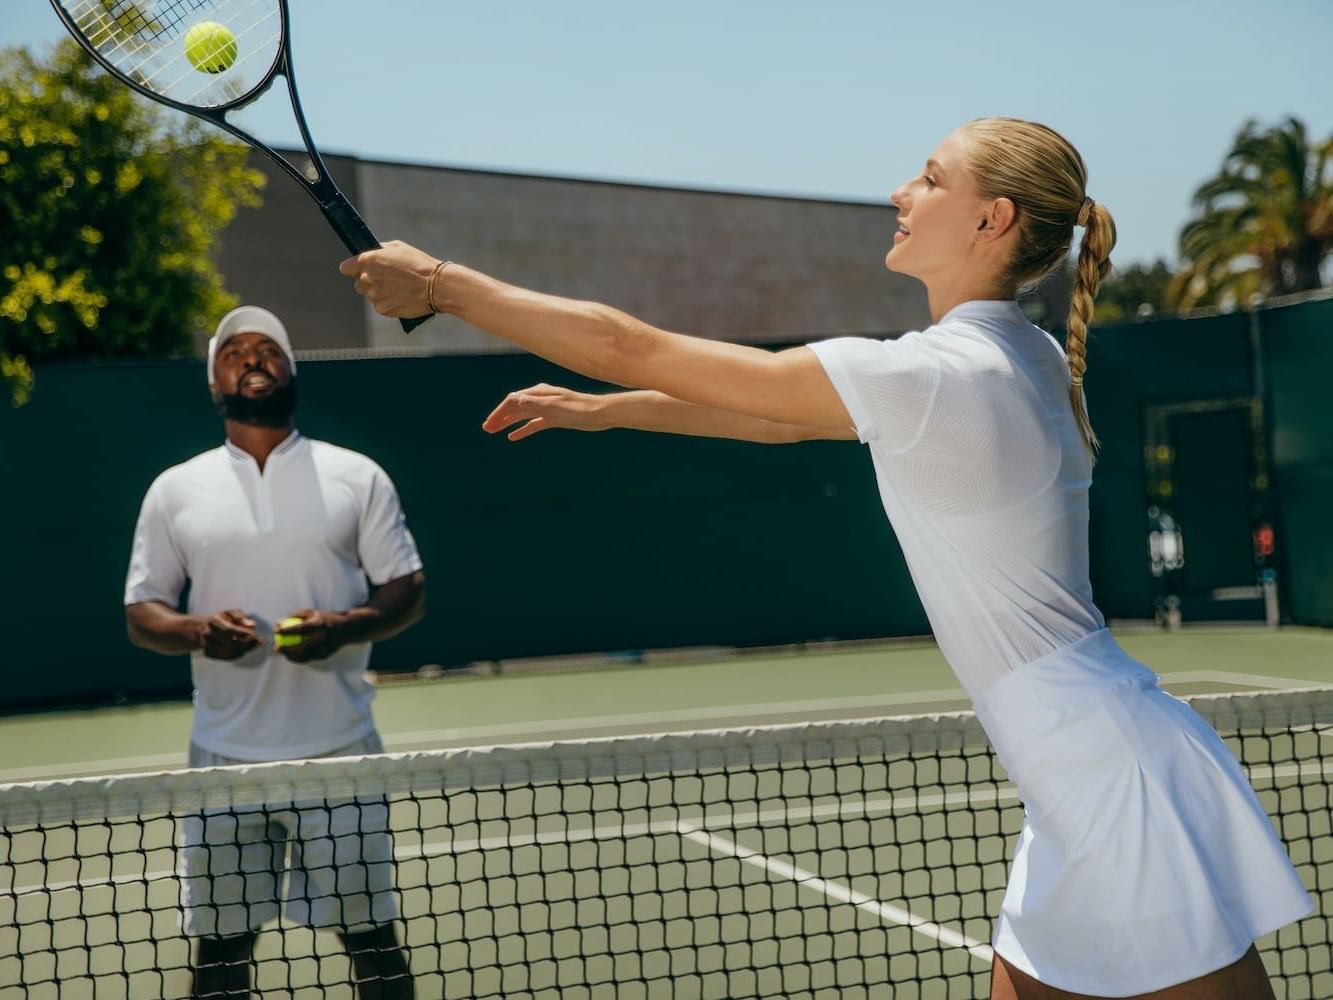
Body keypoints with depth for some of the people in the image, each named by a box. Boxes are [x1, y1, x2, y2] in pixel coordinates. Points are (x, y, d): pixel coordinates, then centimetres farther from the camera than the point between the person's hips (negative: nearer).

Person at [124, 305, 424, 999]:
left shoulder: (356, 476, 6)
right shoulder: (175, 490, 8)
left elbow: (408, 592, 6)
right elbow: (140, 612, 9)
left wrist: (346, 626, -15)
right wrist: (194, 631, -13)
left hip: (338, 750, -1)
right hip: (224, 757, 1)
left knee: (369, 934, 2)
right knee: (220, 942, 5)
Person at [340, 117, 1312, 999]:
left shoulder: (925, 377, -19)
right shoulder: (1029, 360, 9)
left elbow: (635, 348, -13)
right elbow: (789, 418, 22)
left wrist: (441, 283, -3)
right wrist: (600, 412, 26)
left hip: (1124, 779, -9)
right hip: (1081, 794, 9)